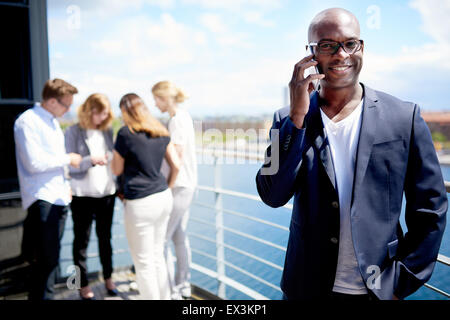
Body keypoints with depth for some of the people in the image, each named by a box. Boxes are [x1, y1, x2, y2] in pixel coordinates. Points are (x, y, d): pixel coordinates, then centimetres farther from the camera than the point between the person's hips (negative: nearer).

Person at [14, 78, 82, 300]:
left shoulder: (52, 121, 16)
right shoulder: (28, 121, -11)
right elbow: (34, 163, -19)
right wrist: (68, 159, -8)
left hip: (59, 198, 8)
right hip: (42, 199, -8)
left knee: (51, 259, 15)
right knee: (46, 260, -6)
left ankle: (44, 294, 27)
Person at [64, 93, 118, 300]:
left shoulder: (107, 130, 7)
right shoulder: (74, 132, -6)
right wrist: (91, 160, -24)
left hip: (106, 193, 4)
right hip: (83, 195, -4)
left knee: (105, 237, 15)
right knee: (82, 240, 7)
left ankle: (108, 278, 31)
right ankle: (84, 285, 21)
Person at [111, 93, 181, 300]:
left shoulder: (126, 133, -11)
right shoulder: (161, 132, 7)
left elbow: (117, 170, -1)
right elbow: (176, 165, 7)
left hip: (141, 204, -7)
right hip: (164, 198, 7)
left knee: (144, 263, 8)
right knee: (158, 256, 21)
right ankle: (165, 297, 31)